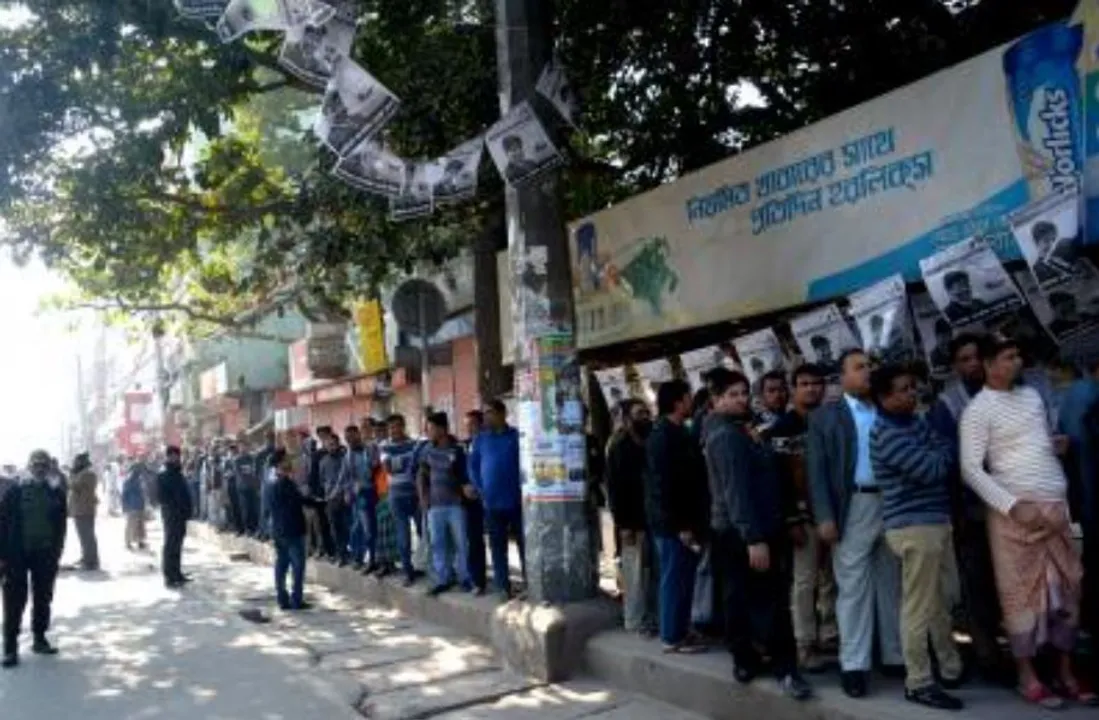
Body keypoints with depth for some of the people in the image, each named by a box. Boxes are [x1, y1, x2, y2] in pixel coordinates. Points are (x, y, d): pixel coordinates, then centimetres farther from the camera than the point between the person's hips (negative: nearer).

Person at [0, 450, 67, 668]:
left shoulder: (57, 492, 2)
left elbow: (61, 526, 5)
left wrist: (57, 552, 0)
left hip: (45, 553, 3)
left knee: (43, 598, 11)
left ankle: (40, 639, 23)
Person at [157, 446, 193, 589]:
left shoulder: (179, 475, 16)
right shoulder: (163, 476, -7)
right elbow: (162, 496, -15)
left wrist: (186, 510, 7)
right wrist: (174, 508, -19)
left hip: (181, 515, 8)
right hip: (171, 515, -8)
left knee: (177, 545, 13)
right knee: (170, 544, -7)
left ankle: (176, 573, 20)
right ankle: (169, 576, -6)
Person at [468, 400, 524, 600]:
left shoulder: (516, 436, -3)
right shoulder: (482, 438, 6)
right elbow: (473, 465, 12)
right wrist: (480, 489, 2)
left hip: (516, 500, -2)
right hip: (493, 502, 3)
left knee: (524, 543, 3)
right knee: (497, 546, 7)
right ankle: (503, 586, 16)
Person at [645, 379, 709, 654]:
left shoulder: (676, 433, 14)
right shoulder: (664, 436, -16)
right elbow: (663, 484, -21)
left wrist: (690, 522, 14)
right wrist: (680, 525, -20)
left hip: (682, 521, 9)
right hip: (674, 523, -9)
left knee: (679, 579, 14)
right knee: (676, 579, -2)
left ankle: (679, 631, 23)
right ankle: (673, 637, 7)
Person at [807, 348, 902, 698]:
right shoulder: (825, 416, 3)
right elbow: (817, 470, -3)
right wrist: (824, 516, -12)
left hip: (892, 505, 4)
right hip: (853, 507, -4)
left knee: (893, 585, 11)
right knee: (853, 588, 0)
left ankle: (896, 656, 22)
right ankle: (854, 664, 6)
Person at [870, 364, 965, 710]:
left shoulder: (915, 422, 12)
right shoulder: (887, 434, -17)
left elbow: (942, 454, 10)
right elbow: (933, 469, -19)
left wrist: (941, 453, -11)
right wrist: (947, 449, -2)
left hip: (934, 520, 9)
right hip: (914, 526, -9)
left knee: (939, 602, 19)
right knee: (919, 607, -1)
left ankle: (951, 669, 32)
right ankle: (918, 682, 8)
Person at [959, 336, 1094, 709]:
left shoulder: (1032, 394, 12)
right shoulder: (978, 410, -8)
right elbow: (971, 469, -12)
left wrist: (1057, 444, 0)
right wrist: (1013, 506, -19)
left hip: (1055, 508, 6)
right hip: (1014, 511, -6)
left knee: (1067, 588, 8)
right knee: (1022, 592, 0)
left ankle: (1066, 672, 19)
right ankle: (1027, 677, 10)